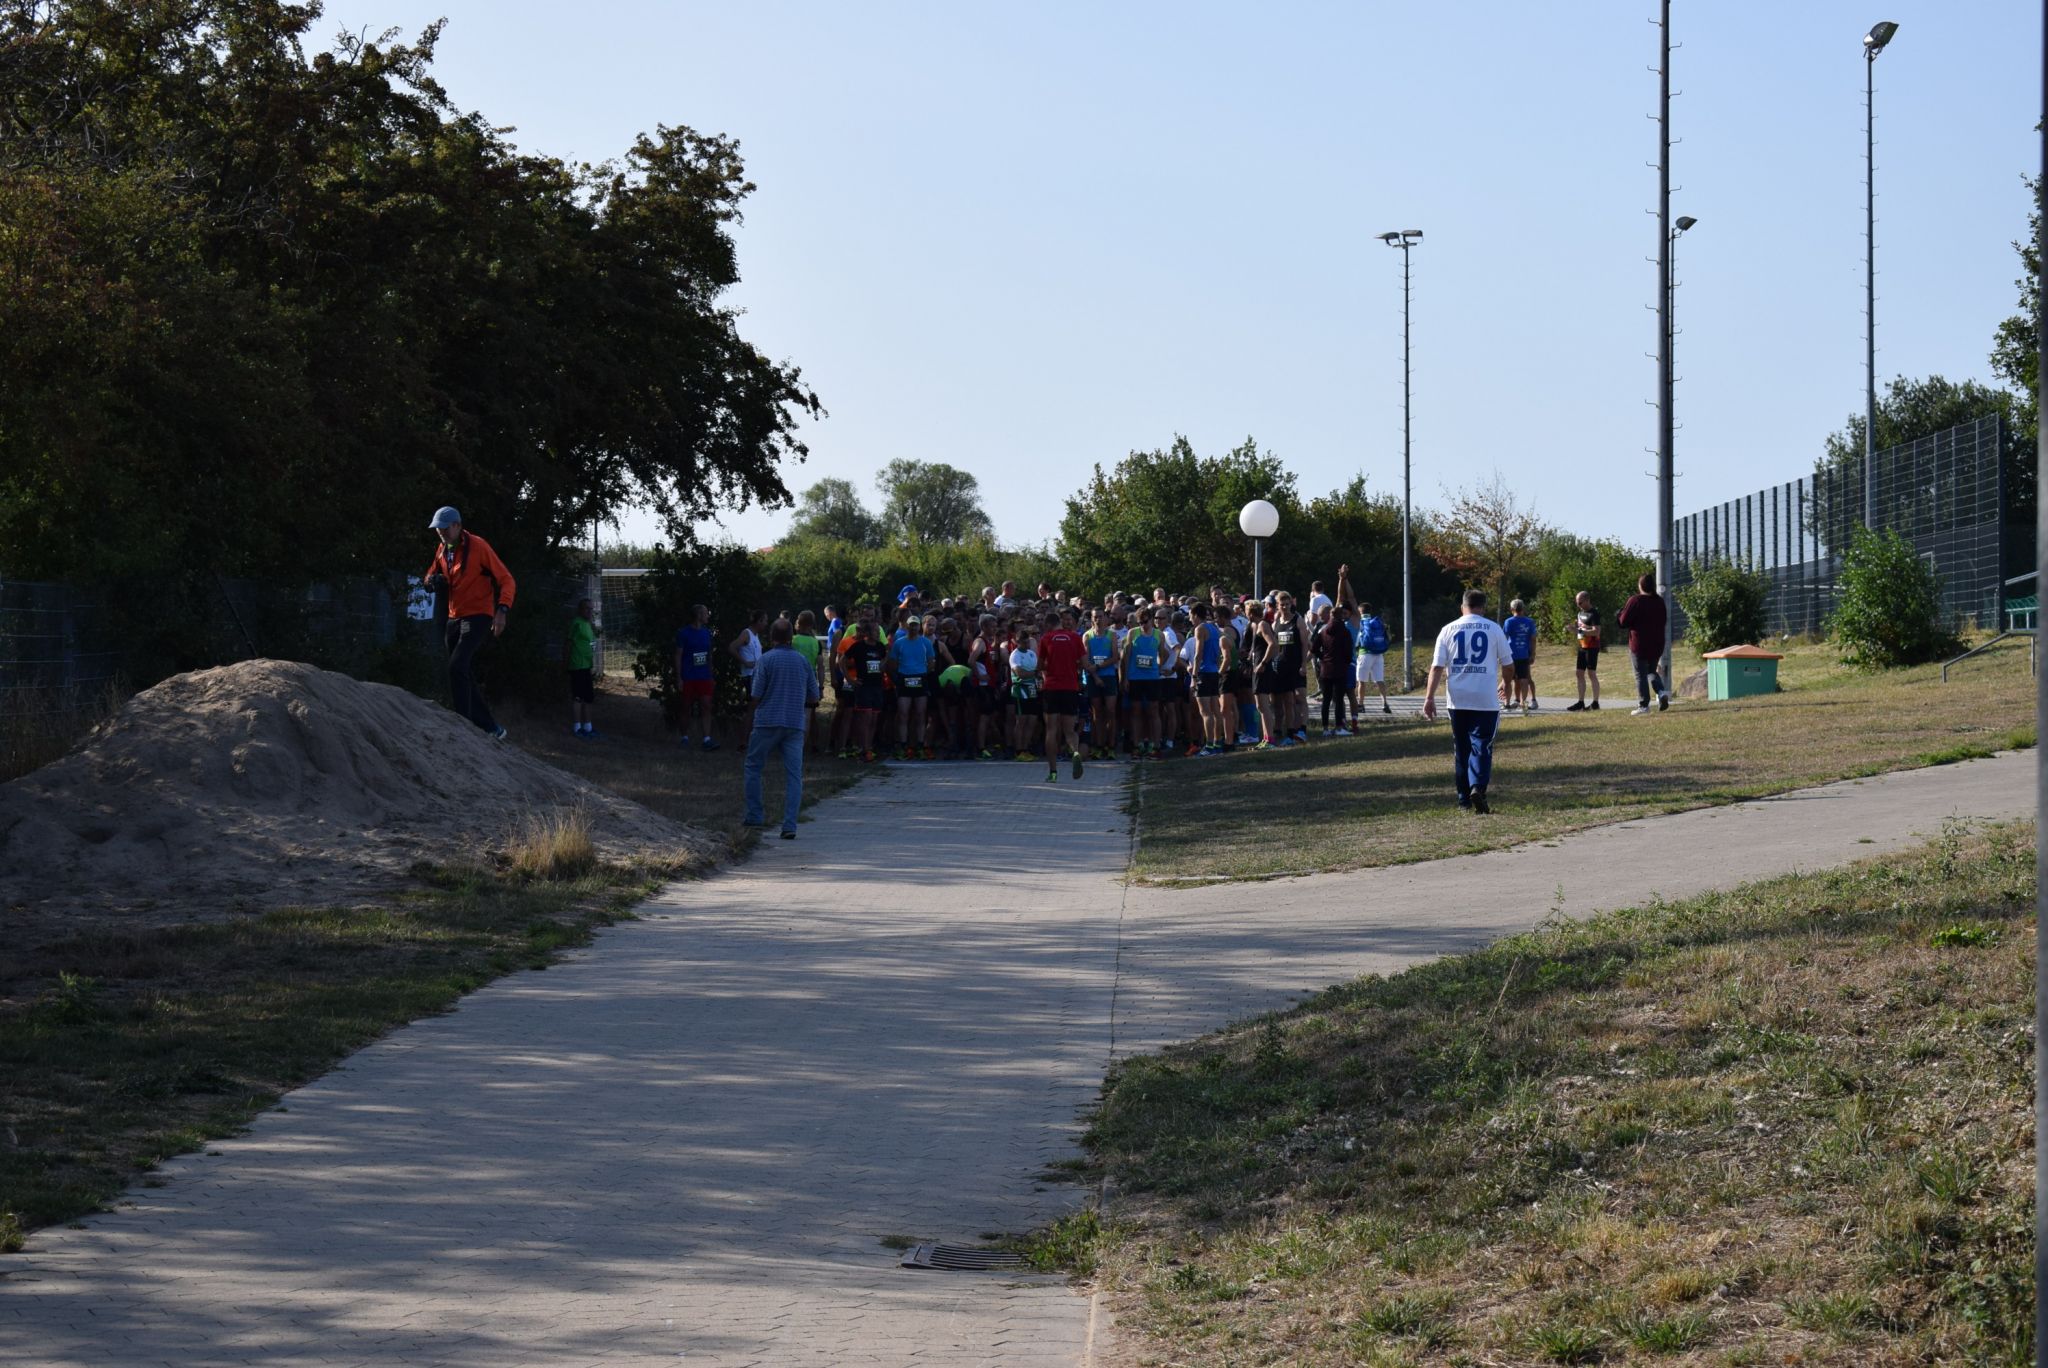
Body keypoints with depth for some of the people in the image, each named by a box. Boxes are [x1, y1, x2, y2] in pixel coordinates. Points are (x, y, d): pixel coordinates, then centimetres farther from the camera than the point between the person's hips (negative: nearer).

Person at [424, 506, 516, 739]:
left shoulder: (477, 547, -12)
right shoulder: (442, 551, 9)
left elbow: (507, 580, -14)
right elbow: (432, 574, 25)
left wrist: (502, 610, -28)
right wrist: (432, 581, -1)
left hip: (478, 616, -8)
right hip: (454, 618, 8)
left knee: (457, 666, -23)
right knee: (465, 676, 9)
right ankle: (491, 728, 17)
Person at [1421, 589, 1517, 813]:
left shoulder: (1448, 630, 4)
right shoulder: (1494, 629, 1)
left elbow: (1437, 666, -2)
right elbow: (1508, 664, 6)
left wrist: (1429, 697, -2)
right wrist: (1506, 683, 27)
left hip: (1458, 700, 2)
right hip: (1486, 699, -2)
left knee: (1461, 749, 12)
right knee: (1481, 745, -2)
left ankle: (1464, 798, 16)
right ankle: (1477, 787, -24)